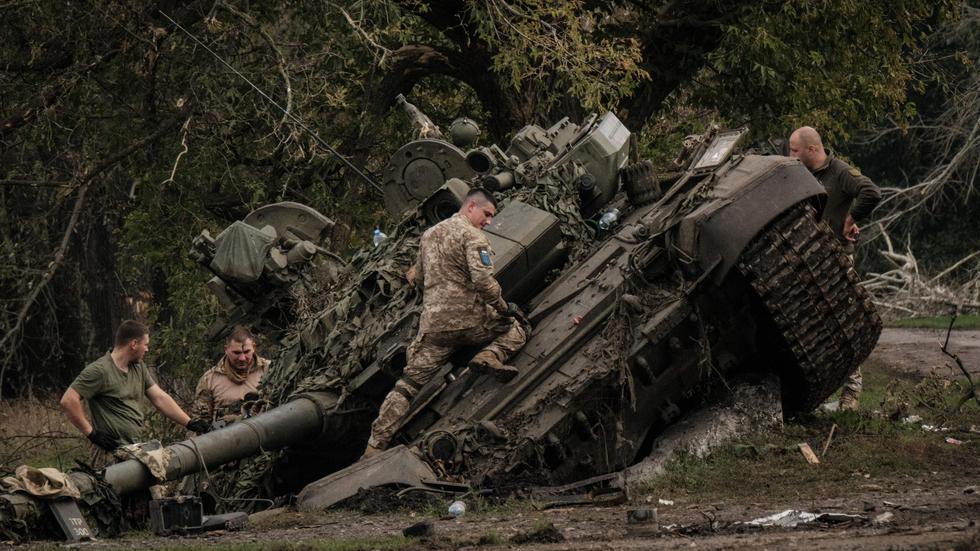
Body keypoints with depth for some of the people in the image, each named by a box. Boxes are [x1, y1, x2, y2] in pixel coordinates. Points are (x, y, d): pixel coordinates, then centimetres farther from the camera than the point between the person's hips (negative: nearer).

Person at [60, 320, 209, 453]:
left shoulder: (139, 368, 17)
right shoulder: (99, 371, -10)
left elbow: (160, 398, 17)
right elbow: (68, 401, -15)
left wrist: (189, 423, 8)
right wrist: (91, 433, -15)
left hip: (137, 448, 8)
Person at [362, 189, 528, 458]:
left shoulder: (429, 234, 20)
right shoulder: (472, 236, -5)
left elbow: (419, 277, 30)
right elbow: (483, 280, -18)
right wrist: (504, 308, -6)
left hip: (432, 323, 5)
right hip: (469, 319, -5)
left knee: (408, 383, 5)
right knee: (516, 327, 18)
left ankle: (375, 446, -5)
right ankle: (491, 356, -14)